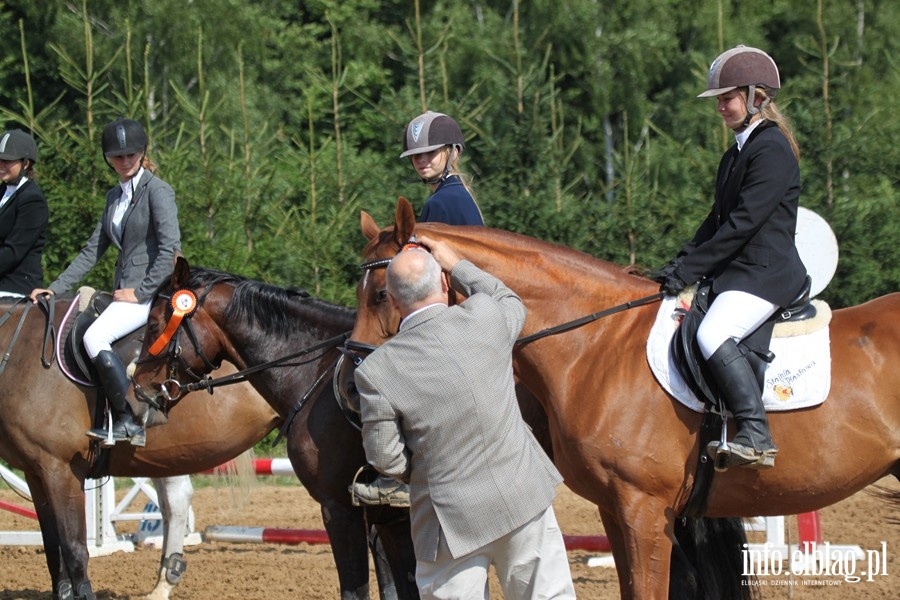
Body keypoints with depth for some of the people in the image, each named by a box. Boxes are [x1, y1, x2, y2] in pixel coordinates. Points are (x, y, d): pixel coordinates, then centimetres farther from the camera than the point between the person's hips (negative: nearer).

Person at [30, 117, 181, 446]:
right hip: (124, 291, 9)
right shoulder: (115, 197, 18)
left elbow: (171, 250, -16)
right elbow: (92, 251, 20)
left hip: (154, 291, -9)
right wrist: (55, 289, 14)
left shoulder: (157, 191, -8)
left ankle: (128, 423, -26)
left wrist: (141, 293, -17)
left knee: (95, 336, -27)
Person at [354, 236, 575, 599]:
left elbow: (385, 459, -8)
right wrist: (457, 266, 19)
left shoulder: (377, 371, -16)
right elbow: (511, 304, 16)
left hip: (453, 519, -2)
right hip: (523, 496, 2)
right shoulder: (486, 316, -11)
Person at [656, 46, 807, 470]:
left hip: (766, 274, -11)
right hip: (736, 272, 11)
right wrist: (681, 265, 5)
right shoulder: (736, 154, 18)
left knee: (713, 335, -32)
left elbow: (741, 224, -19)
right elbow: (718, 220, 19)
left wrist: (688, 271, -17)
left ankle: (756, 437, -34)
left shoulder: (772, 150, -14)